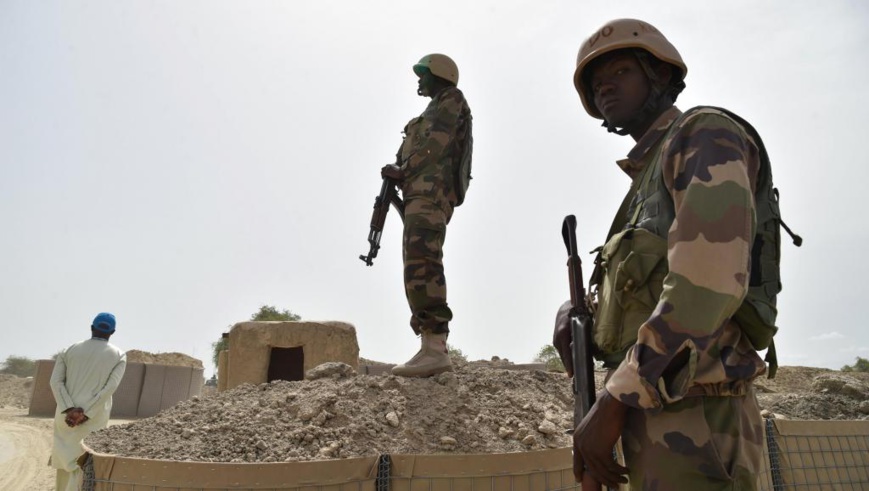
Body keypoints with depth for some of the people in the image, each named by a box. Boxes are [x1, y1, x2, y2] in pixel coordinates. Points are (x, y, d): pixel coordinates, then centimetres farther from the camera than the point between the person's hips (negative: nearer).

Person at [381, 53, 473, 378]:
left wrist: (402, 170, -2)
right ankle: (432, 349, 0)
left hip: (430, 192, -10)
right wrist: (401, 175, 8)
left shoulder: (451, 99, 8)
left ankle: (435, 349, -31)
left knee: (421, 264, -24)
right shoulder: (436, 111, 34)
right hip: (422, 195, 10)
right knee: (417, 268, 3)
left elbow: (436, 145, -8)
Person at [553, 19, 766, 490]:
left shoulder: (705, 134, -3)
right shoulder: (646, 184, 25)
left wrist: (611, 402, -19)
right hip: (656, 414, 9)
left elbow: (708, 281, -19)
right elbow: (613, 292, 26)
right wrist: (570, 316, 3)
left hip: (689, 419, -9)